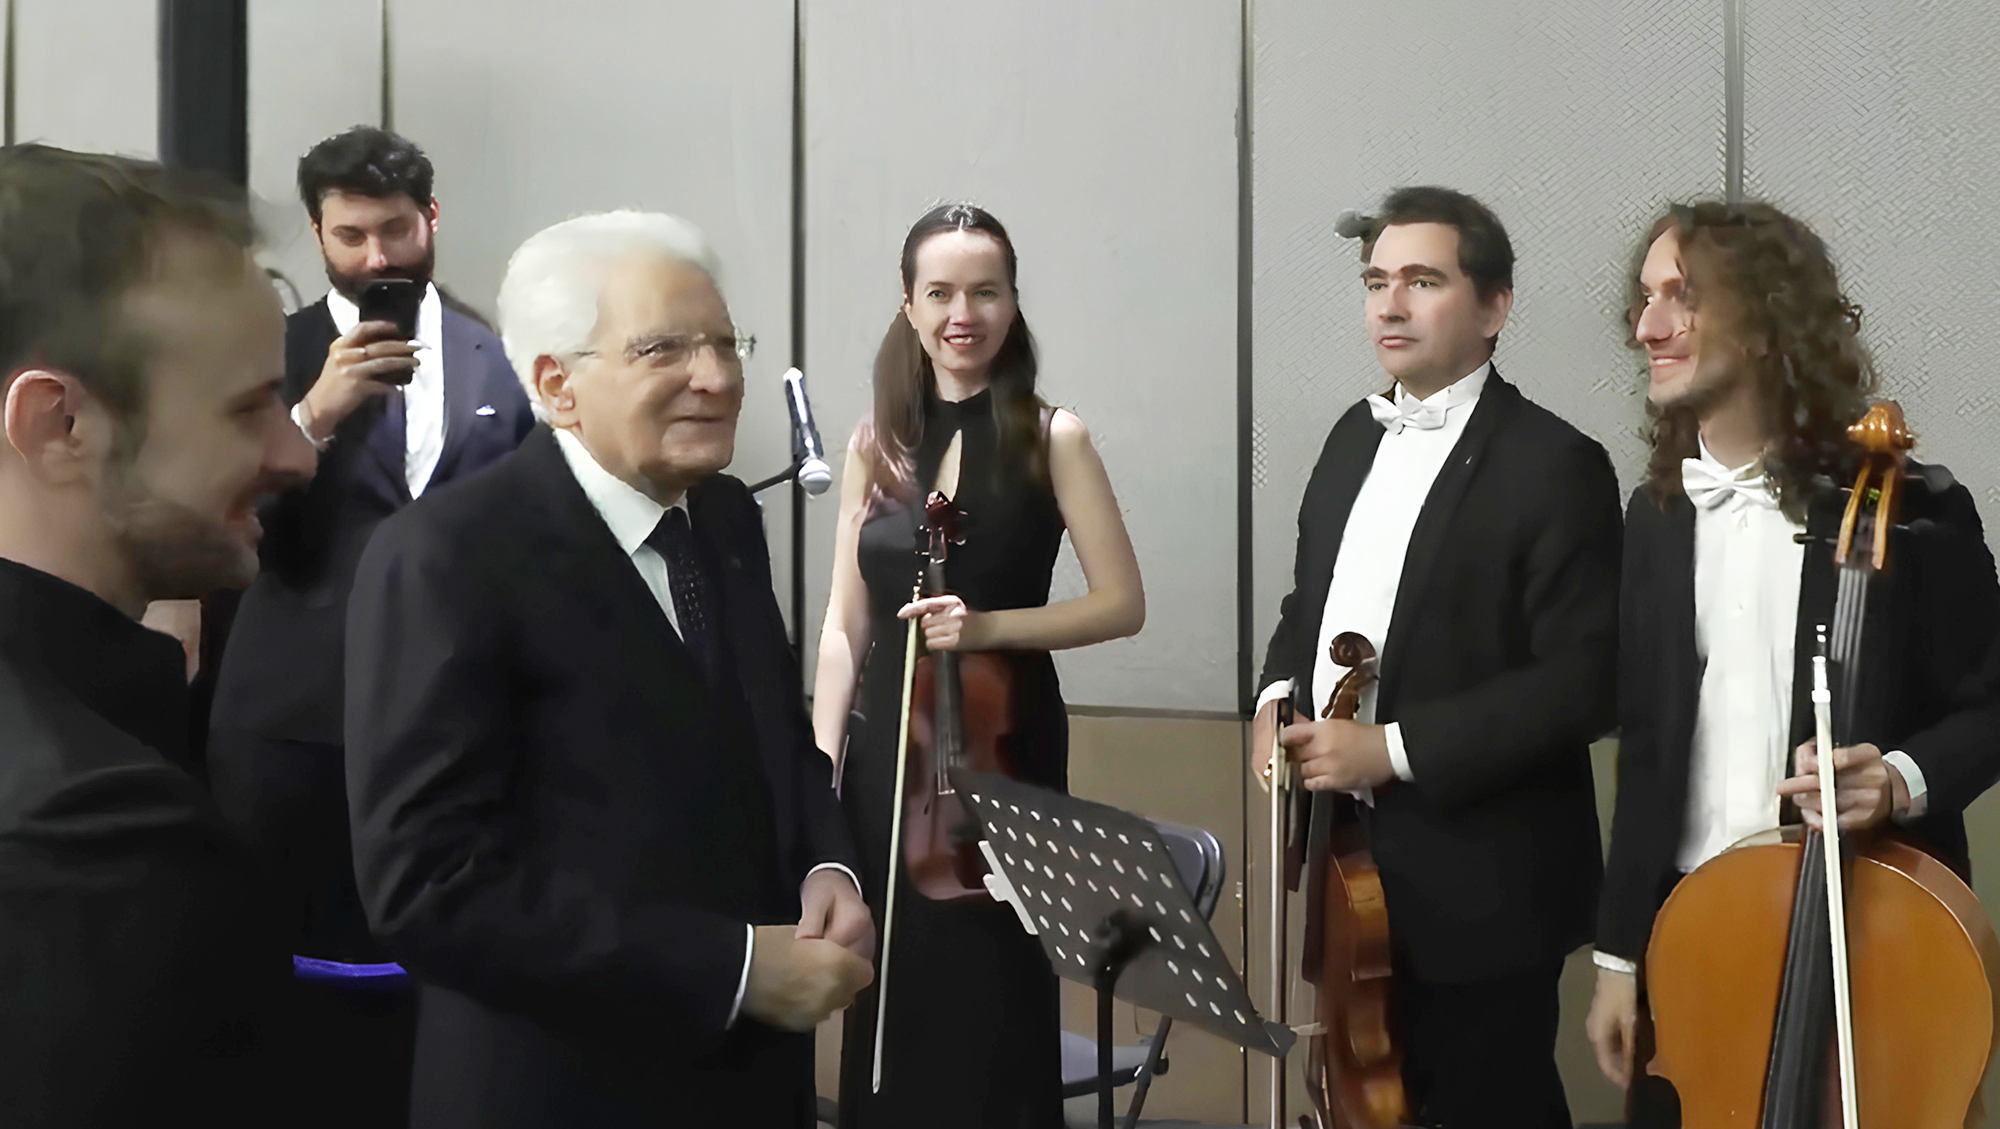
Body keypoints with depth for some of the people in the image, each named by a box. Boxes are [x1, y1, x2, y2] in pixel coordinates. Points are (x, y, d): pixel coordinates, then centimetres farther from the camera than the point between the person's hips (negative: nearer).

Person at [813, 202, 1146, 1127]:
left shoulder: (1051, 437, -4)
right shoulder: (875, 444, 6)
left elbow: (1122, 603, -5)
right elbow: (845, 626, 7)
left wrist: (991, 624, -18)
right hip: (886, 750, 3)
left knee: (988, 1002, 2)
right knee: (889, 1003, 9)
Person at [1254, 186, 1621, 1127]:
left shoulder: (1554, 466, -13)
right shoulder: (1356, 438, 12)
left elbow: (1583, 685, -19)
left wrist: (1396, 747, -22)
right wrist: (1278, 699, 2)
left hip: (1478, 886, -7)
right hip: (1347, 862, 7)